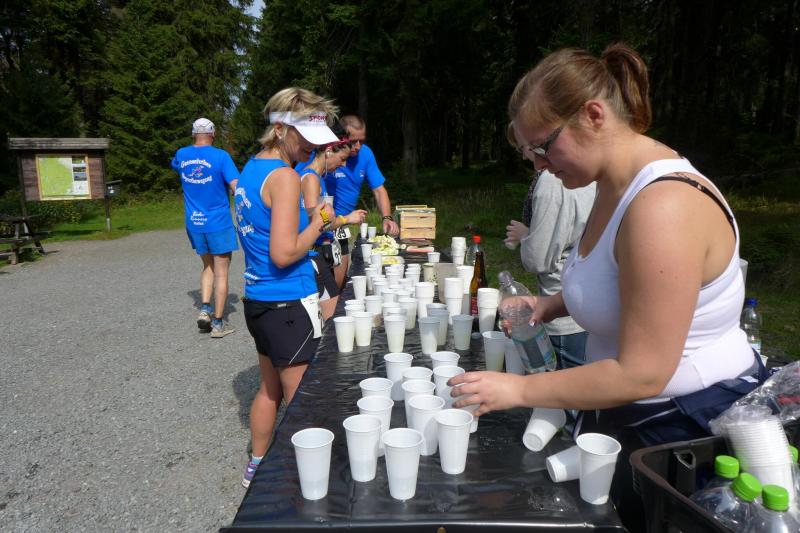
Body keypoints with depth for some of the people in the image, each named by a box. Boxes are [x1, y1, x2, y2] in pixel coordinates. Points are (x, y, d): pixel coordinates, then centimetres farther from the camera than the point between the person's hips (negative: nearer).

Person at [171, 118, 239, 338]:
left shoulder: (182, 155, 4)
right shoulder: (220, 156, -11)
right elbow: (236, 187, -19)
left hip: (194, 223, 5)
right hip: (218, 223, -5)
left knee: (208, 267, 23)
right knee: (221, 273, 5)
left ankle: (204, 309, 7)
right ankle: (218, 323, 9)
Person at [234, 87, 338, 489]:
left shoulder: (250, 170, 11)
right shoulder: (284, 177, -18)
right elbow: (284, 253, -24)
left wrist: (310, 219, 12)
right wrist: (318, 223, -9)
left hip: (258, 301, 10)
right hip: (289, 305, -10)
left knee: (270, 388, 22)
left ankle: (257, 466, 37)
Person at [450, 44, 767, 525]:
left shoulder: (664, 206, -30)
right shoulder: (618, 186, 2)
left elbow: (641, 373, -29)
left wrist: (520, 390, -23)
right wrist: (555, 304, 0)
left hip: (693, 426, -9)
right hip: (627, 415, 9)